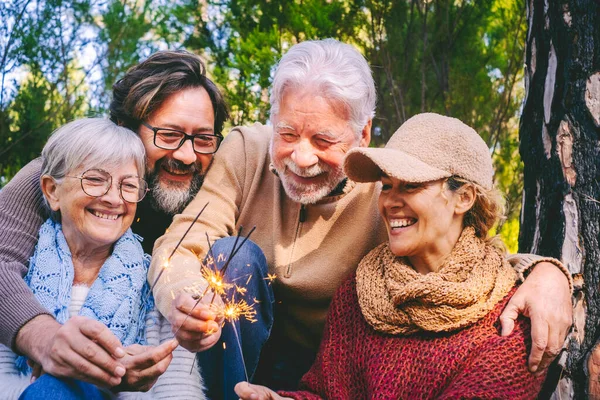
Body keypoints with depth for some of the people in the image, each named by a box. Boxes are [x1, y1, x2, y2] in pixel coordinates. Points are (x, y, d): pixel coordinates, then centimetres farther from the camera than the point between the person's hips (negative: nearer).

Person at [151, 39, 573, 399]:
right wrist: (185, 303, -43)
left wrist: (544, 273, -38)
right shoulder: (246, 151, -15)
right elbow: (179, 247, -19)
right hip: (234, 358, 1)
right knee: (235, 255, -25)